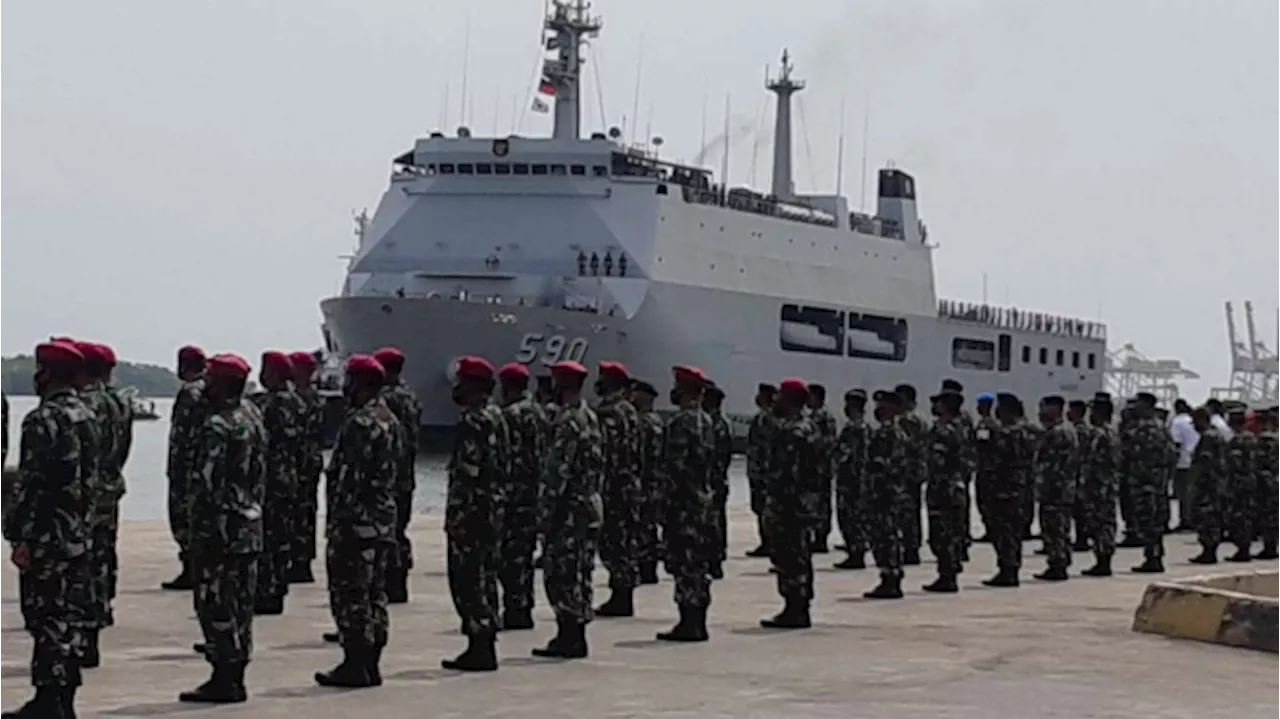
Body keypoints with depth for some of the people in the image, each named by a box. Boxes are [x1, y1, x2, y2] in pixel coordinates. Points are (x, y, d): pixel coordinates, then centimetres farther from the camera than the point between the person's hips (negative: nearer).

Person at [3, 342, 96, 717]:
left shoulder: (43, 420, -16)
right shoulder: (87, 416, 11)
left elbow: (31, 483, -19)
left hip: (47, 535, -8)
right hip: (80, 534, 8)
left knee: (46, 616, -4)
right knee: (71, 614, 11)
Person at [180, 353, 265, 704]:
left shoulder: (217, 427, -16)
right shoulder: (252, 421, 12)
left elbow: (206, 484, -20)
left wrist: (201, 530, -18)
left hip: (220, 527, -9)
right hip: (250, 527, 9)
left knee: (216, 605, -4)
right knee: (240, 605, 12)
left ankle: (224, 681, -3)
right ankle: (235, 677, 18)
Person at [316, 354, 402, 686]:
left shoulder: (360, 423, -16)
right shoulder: (391, 421, 14)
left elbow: (350, 478, -20)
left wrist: (337, 522, -19)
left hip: (357, 522, -10)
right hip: (384, 521, 10)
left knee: (350, 594, -4)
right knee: (374, 594, 12)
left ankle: (355, 665, -3)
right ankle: (370, 664, 16)